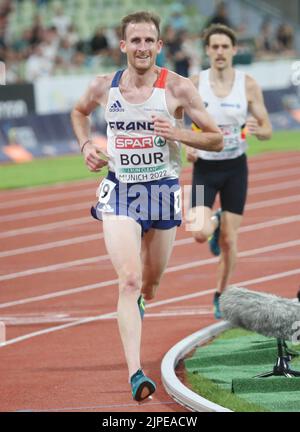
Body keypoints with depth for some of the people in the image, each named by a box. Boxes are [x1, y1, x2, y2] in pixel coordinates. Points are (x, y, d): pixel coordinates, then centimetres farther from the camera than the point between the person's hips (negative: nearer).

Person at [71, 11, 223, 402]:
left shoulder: (178, 88, -9)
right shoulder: (103, 87, -2)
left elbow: (216, 139, -5)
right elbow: (79, 112, 22)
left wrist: (177, 133, -21)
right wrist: (86, 145, 4)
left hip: (163, 190, 1)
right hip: (119, 191, -1)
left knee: (150, 283, 17)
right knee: (129, 279, -17)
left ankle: (138, 301, 57)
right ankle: (135, 373, -24)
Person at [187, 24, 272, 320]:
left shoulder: (248, 85, -6)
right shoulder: (195, 84, -7)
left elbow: (267, 130, -2)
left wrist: (257, 129, -25)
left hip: (235, 167, 0)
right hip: (205, 167, 0)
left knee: (229, 241, 3)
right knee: (199, 234, -19)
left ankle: (220, 295, 24)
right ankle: (215, 221, 19)